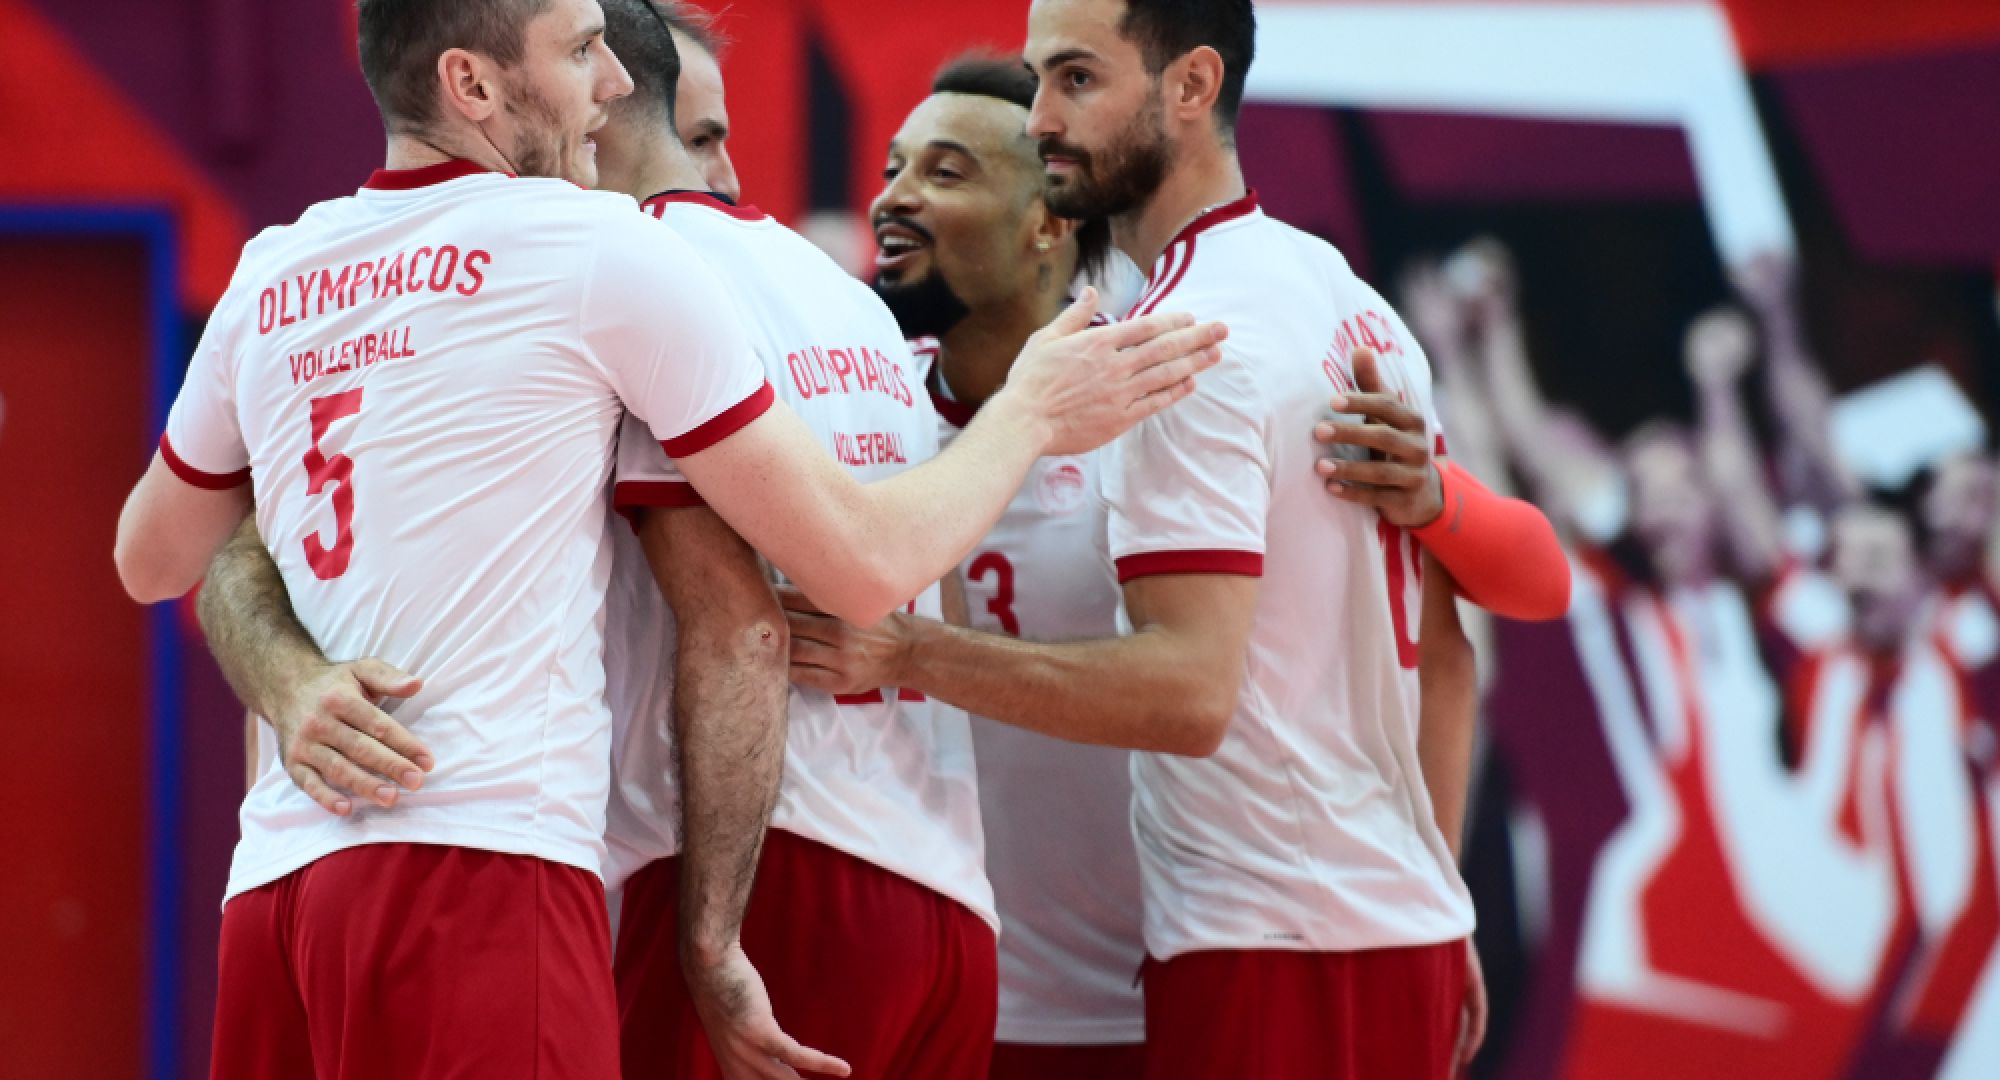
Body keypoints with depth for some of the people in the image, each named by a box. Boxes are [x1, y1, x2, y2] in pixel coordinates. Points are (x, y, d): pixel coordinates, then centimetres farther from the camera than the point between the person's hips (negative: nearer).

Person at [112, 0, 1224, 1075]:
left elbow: (150, 562, 31)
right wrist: (1032, 415, 17)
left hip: (274, 878, 6)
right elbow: (867, 561, 1)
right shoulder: (609, 248, -2)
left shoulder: (271, 275, 15)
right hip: (476, 873, -6)